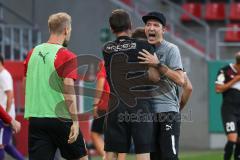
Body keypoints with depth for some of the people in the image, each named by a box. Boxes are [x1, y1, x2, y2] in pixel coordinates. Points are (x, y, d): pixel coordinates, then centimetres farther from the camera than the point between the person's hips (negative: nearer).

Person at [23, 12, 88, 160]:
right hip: (60, 118, -5)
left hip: (35, 118, 5)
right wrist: (75, 121, -16)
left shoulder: (33, 53, 9)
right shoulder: (67, 56, -9)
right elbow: (68, 89, -17)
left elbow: (26, 84, 16)